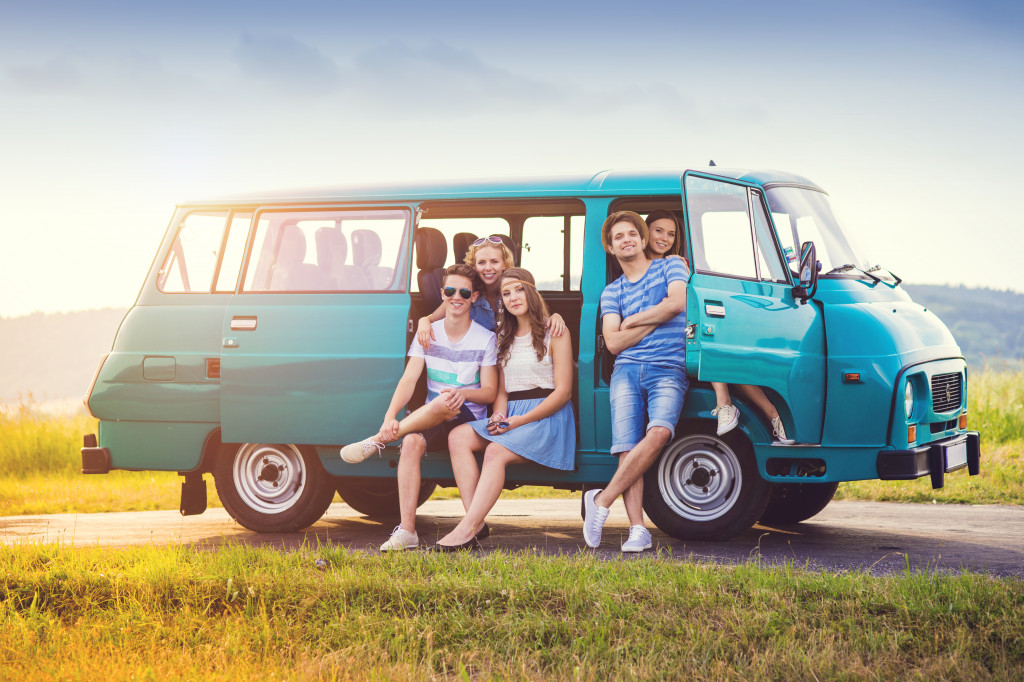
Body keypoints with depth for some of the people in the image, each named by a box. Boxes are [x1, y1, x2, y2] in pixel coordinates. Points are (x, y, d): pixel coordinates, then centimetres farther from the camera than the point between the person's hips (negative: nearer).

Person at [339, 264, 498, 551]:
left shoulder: (486, 339, 0)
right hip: (431, 418, 2)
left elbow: (490, 391, -2)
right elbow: (409, 380, -4)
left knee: (443, 403, -39)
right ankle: (406, 531, -37)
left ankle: (378, 441, -20)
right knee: (412, 442, -34)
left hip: (469, 417, -2)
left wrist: (463, 393, -26)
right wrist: (390, 416, -22)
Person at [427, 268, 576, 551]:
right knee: (459, 437, -18)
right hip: (510, 414, 7)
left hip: (547, 417, -6)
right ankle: (476, 521, -30)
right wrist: (499, 415, -6)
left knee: (497, 451, -31)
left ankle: (467, 529, -41)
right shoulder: (504, 337, 20)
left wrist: (520, 421, -16)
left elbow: (563, 391, -6)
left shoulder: (554, 333, 0)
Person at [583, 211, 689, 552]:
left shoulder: (671, 266, 14)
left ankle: (602, 501, -22)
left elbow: (678, 302, -6)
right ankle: (638, 530, -19)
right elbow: (614, 342, 7)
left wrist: (632, 321, 3)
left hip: (668, 370, -3)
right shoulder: (611, 292, 20)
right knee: (627, 450, -15)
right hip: (626, 372, 3)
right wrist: (655, 319, 1)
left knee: (658, 432, -29)